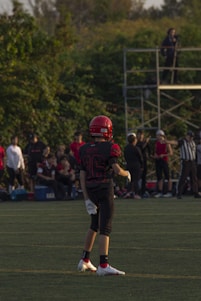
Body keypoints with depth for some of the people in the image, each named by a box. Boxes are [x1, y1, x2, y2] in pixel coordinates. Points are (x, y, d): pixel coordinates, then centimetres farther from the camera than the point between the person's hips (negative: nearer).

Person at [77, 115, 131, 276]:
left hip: (90, 190, 6)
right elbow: (117, 169, -19)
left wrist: (87, 199, 7)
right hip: (105, 189, -6)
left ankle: (85, 260, 28)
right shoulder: (109, 148, -11)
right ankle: (103, 265, -10)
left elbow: (82, 176, 5)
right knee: (105, 228, -5)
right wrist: (127, 173, 4)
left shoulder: (85, 150, 7)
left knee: (95, 225, 23)